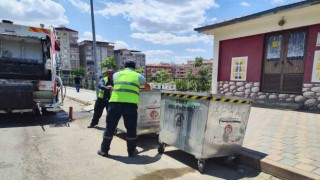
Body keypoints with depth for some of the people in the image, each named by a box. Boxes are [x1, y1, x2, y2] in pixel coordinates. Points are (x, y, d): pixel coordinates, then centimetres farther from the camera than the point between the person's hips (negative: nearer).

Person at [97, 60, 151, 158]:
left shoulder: (117, 74, 21)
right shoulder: (138, 76, 19)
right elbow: (147, 86, 38)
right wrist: (149, 89, 61)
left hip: (115, 102, 1)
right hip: (130, 103, -1)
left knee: (110, 127, 13)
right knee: (131, 128, 12)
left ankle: (104, 150, 25)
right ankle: (131, 151, 23)